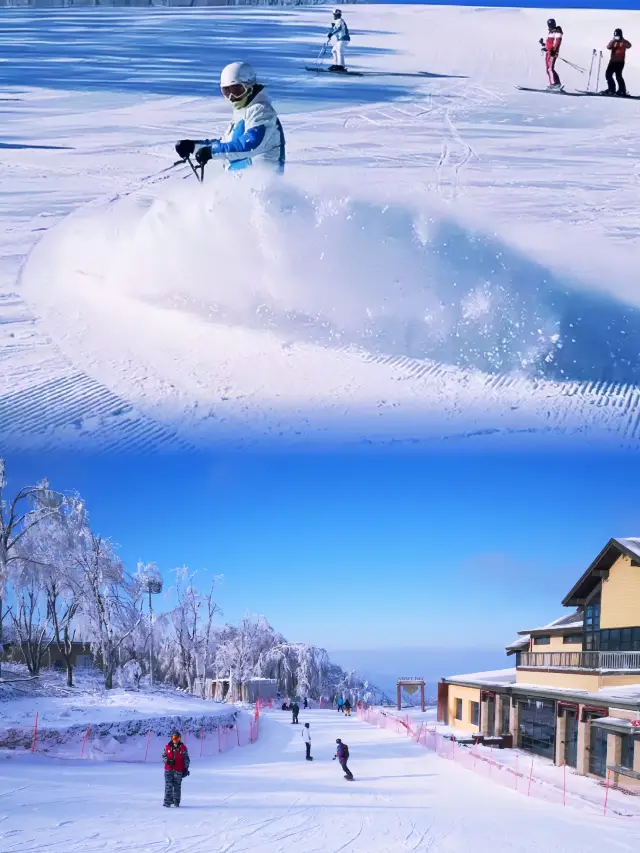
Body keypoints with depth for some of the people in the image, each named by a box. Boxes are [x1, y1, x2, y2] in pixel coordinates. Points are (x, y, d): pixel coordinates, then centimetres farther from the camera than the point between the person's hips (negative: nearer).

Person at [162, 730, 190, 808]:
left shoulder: (183, 748, 2)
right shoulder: (167, 747, 5)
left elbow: (186, 759, 6)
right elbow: (163, 756, 12)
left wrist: (186, 769, 2)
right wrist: (167, 760, -9)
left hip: (178, 770, -1)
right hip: (168, 769, 1)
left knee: (177, 786, 4)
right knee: (168, 785, -7)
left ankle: (176, 802, 15)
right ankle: (167, 802, -6)